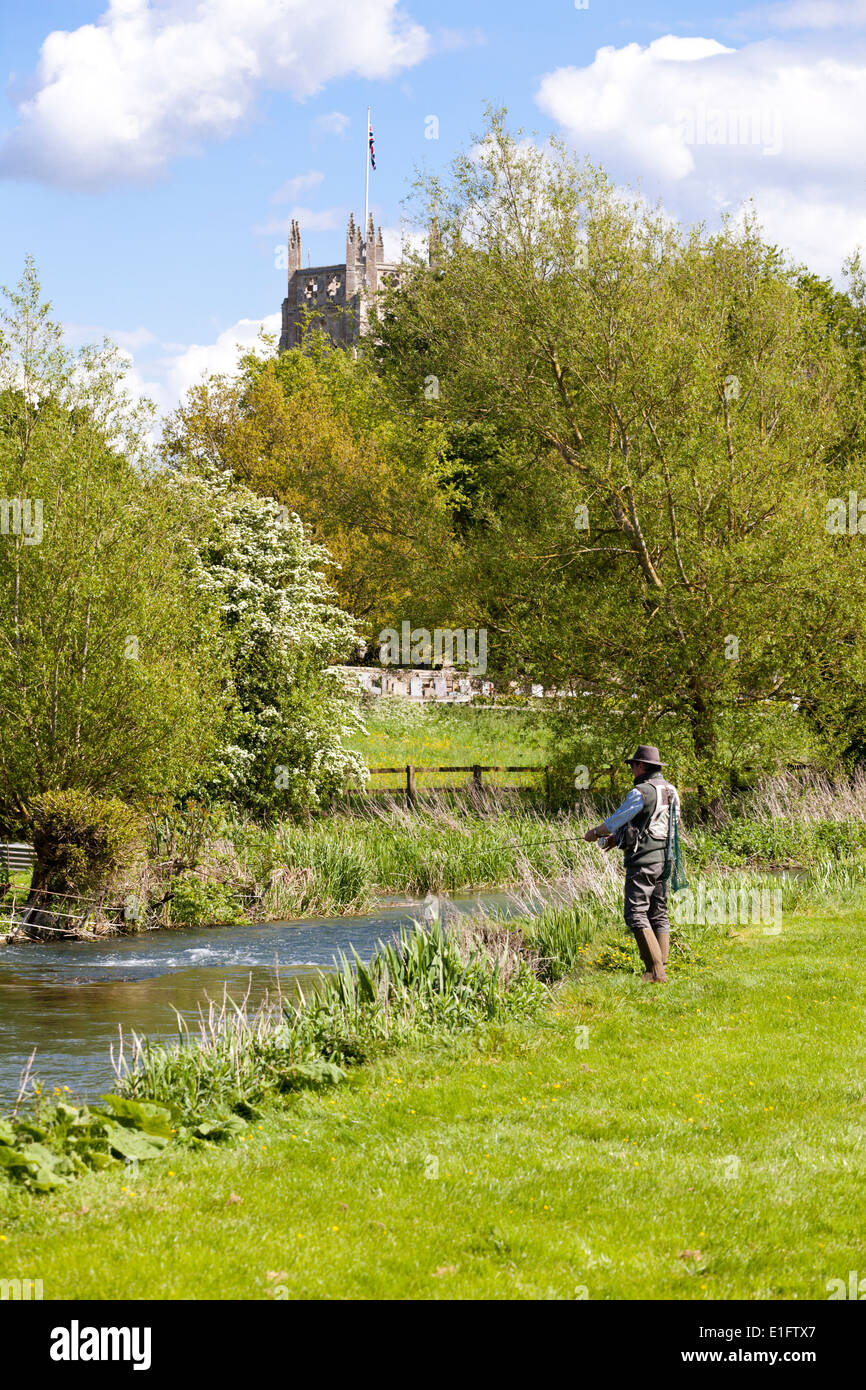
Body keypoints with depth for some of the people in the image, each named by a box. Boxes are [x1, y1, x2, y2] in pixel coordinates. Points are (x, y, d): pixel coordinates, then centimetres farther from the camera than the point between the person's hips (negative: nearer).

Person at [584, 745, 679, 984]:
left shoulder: (641, 792, -14)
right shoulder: (670, 791, 13)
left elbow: (616, 819, -5)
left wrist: (594, 833, 14)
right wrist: (617, 837, 28)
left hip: (643, 862, -8)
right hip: (664, 859, 8)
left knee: (636, 914, -7)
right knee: (659, 914, 11)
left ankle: (656, 971, -15)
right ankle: (660, 972, 9)